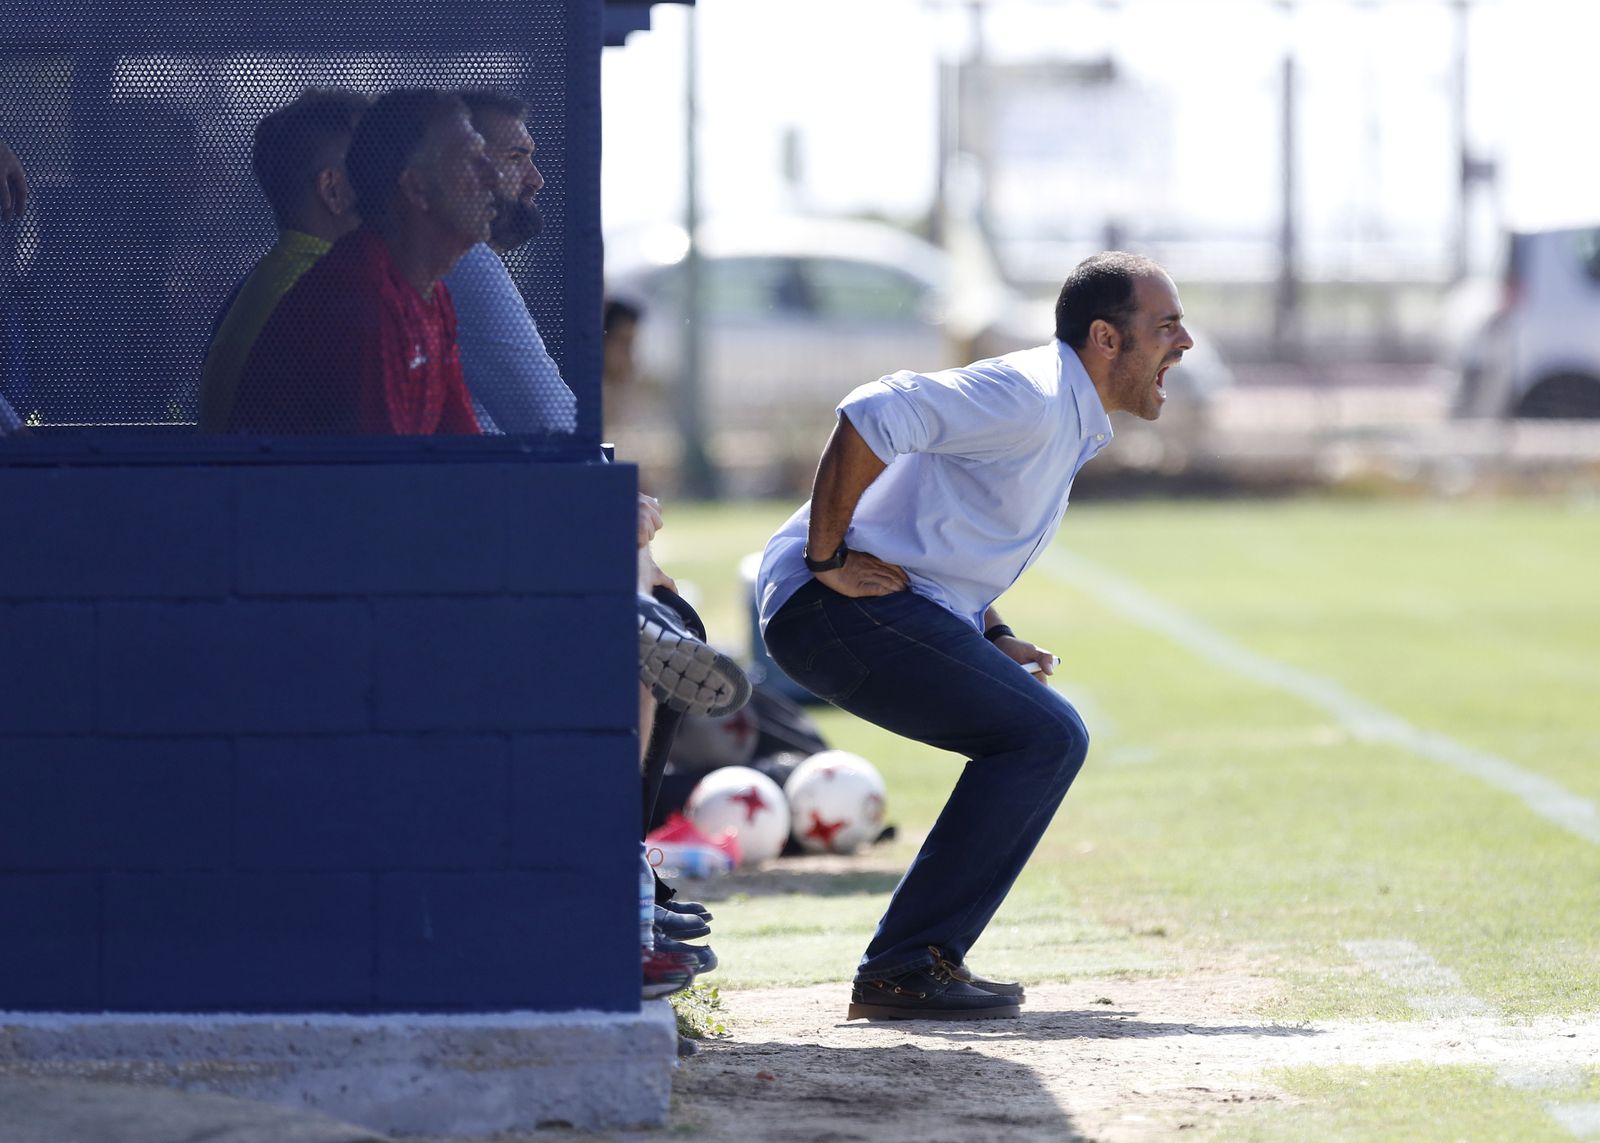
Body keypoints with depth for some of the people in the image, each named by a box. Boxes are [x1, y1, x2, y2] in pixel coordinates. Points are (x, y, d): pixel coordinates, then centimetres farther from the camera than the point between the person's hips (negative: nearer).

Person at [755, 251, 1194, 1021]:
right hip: (833, 606, -11)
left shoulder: (1065, 420, 18)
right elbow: (870, 416, -28)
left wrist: (992, 638, 17)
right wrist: (826, 560, -22)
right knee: (1043, 737, -15)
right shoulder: (1029, 400, -16)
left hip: (893, 606, 11)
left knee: (1049, 741, 14)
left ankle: (924, 961, 11)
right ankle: (900, 971, -16)